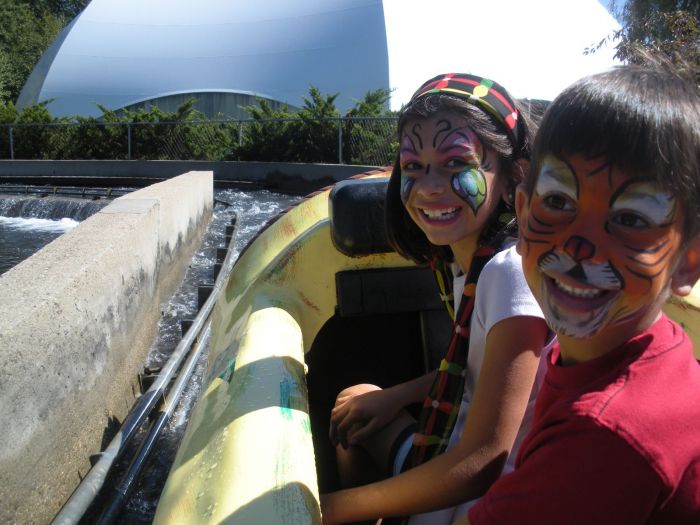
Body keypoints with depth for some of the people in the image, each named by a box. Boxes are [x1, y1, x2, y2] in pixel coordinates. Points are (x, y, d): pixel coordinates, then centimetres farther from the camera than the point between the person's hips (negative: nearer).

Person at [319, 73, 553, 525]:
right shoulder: (463, 261, -2)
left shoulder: (513, 271, -27)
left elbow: (482, 461, -27)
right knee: (354, 416, 18)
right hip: (451, 455, 8)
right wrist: (398, 396, 1)